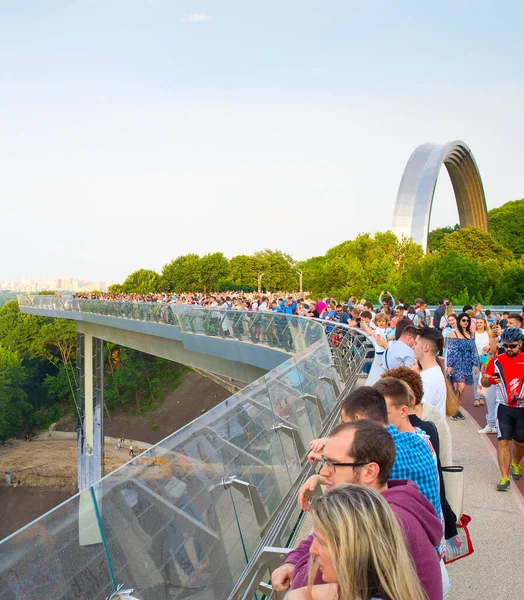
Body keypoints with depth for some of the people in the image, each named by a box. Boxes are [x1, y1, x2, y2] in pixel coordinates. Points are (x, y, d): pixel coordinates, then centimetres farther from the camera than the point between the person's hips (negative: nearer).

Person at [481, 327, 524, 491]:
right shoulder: (497, 361, -2)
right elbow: (484, 382, -2)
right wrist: (489, 380, -25)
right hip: (504, 408, -1)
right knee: (503, 441, -7)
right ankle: (504, 477, -1)